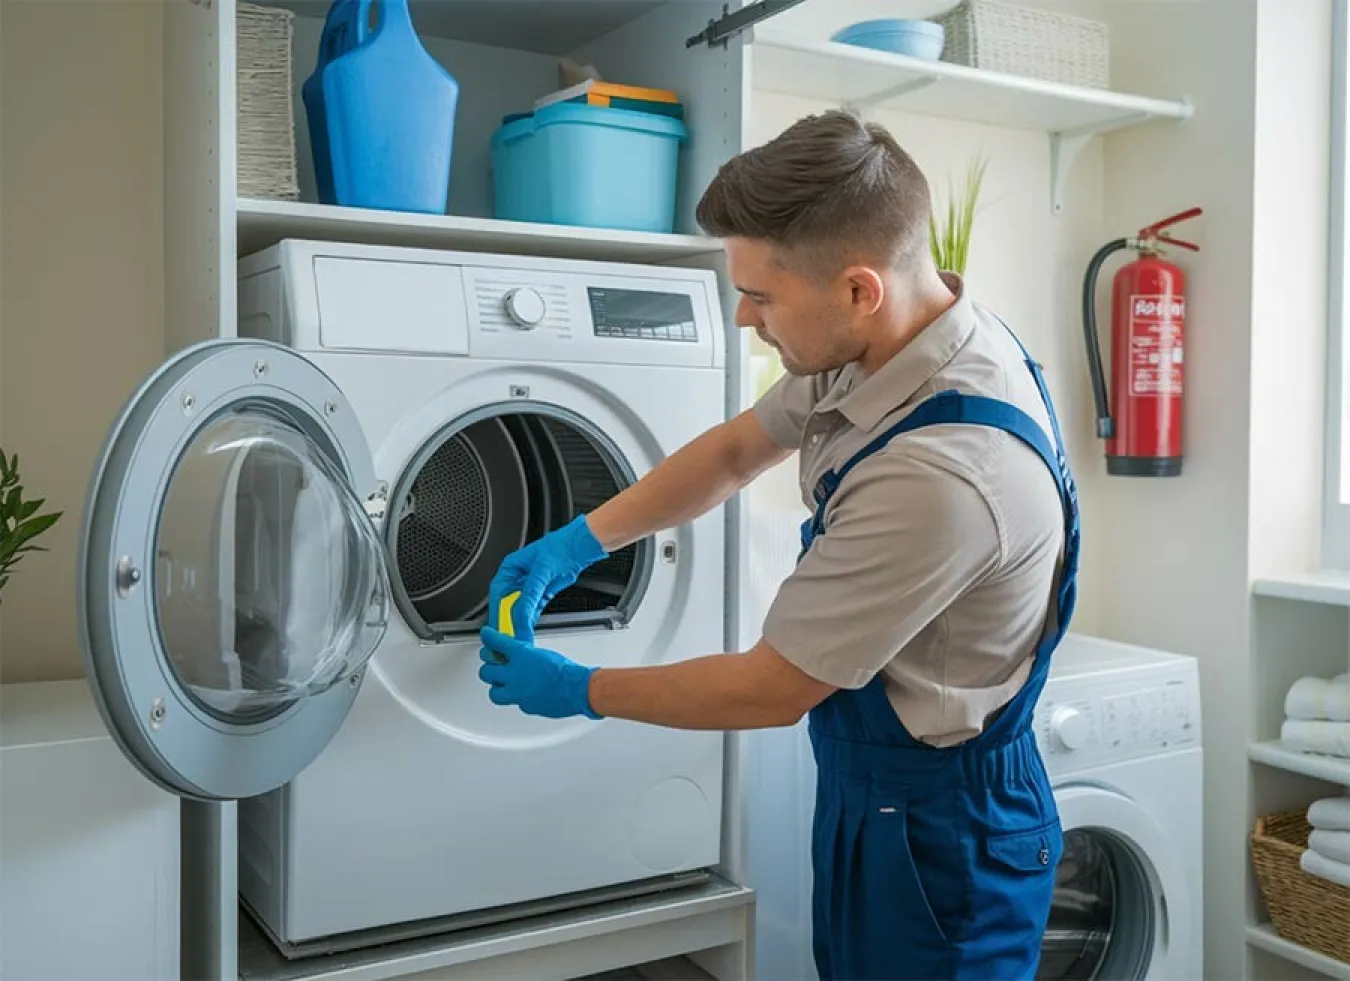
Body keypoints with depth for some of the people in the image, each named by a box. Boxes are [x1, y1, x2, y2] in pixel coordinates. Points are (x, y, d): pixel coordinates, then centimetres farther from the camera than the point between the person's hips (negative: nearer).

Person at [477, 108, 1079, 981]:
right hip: (870, 787, 8)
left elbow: (771, 691, -24)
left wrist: (580, 691, -10)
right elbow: (735, 453, 9)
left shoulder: (945, 472, -36)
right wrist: (578, 543, 1)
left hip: (941, 836, -8)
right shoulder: (878, 347, -8)